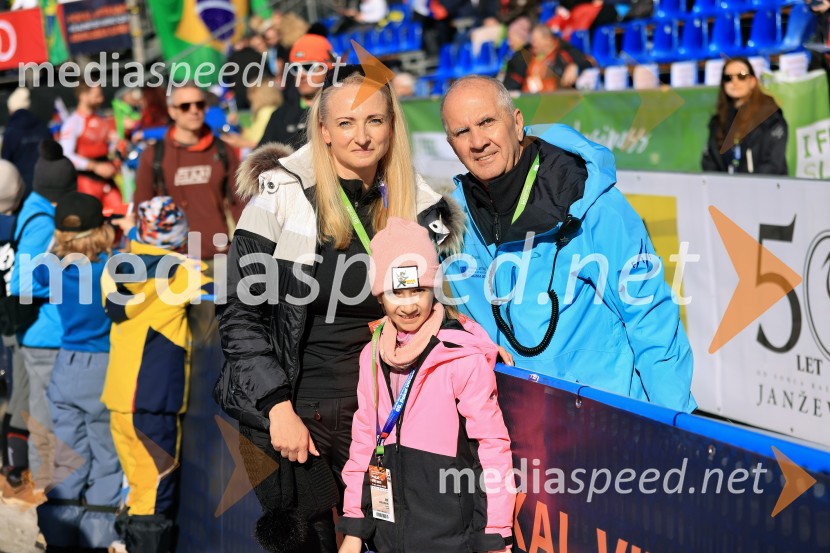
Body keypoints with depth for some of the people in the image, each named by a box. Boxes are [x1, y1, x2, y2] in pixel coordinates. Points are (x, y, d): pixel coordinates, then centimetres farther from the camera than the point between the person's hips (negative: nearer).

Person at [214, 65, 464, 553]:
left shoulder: (418, 208, 5)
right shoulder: (283, 196, -7)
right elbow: (239, 314, -8)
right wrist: (279, 407, -14)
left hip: (375, 409, 3)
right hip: (289, 419, -3)